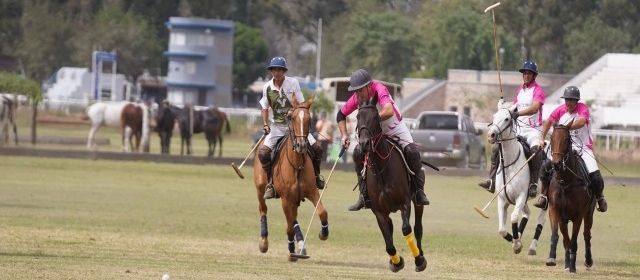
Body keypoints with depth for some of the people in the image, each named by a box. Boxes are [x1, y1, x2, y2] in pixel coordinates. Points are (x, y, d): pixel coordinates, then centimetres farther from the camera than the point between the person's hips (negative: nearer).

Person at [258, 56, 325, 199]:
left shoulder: (293, 83, -6)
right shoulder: (267, 87, -1)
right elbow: (265, 107, 11)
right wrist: (265, 124, -3)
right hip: (277, 126, 1)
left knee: (316, 148, -11)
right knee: (263, 152, -21)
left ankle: (316, 176, 15)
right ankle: (270, 183, -6)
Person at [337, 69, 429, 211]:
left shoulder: (380, 90, -31)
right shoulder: (357, 98, -15)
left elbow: (389, 111, -51)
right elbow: (341, 115, 1)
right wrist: (344, 135, -12)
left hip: (397, 131, -4)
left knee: (412, 151, -27)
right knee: (358, 152, -16)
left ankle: (419, 191, -10)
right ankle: (364, 195, -6)